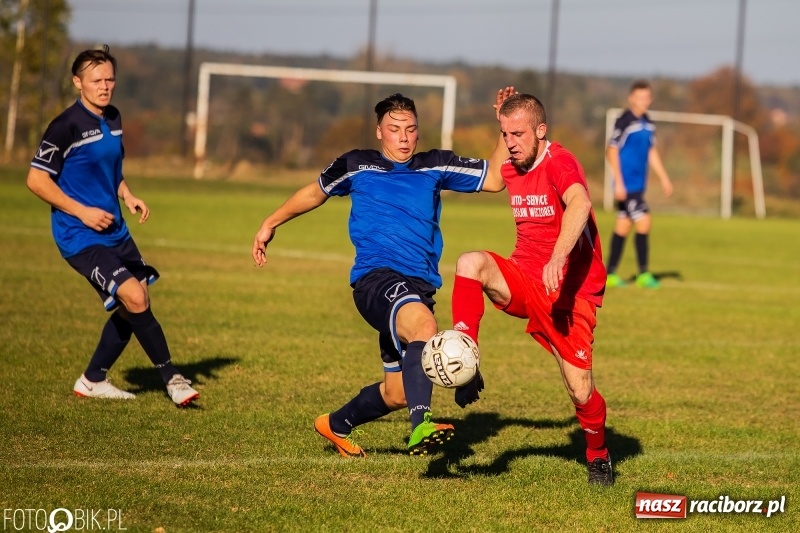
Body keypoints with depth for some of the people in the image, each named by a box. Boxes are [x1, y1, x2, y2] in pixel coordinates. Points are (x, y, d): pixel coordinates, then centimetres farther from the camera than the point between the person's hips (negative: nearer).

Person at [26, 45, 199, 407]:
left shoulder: (113, 119, 9)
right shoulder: (67, 126, -15)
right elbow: (36, 179, -14)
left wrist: (128, 196, 6)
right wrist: (82, 212, -17)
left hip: (114, 231, 9)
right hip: (80, 237, -9)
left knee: (133, 308, 9)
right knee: (135, 297, -19)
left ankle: (93, 381, 23)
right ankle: (171, 378, -8)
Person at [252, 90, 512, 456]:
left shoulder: (435, 167, 13)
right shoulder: (357, 166, 9)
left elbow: (494, 178, 10)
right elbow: (316, 192, 27)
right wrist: (271, 223, 33)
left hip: (419, 286, 5)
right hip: (375, 279, -5)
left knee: (397, 393, 10)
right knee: (423, 324, -38)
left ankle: (335, 425, 39)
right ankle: (421, 426, -54)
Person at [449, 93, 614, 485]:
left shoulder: (559, 163, -18)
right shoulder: (509, 170, 6)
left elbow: (579, 204, -40)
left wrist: (557, 260, -51)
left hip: (570, 291, -5)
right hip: (523, 279, 5)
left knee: (580, 391, -5)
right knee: (470, 263, -27)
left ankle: (598, 454, 24)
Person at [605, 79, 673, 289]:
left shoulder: (648, 124, 11)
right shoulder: (624, 121, -13)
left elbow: (651, 152, 21)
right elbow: (612, 151, -15)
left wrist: (664, 178, 18)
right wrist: (618, 182, -18)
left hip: (638, 184, 8)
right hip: (626, 185, -8)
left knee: (623, 226, 11)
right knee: (643, 222, -12)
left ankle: (610, 274, 16)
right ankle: (643, 274, -5)